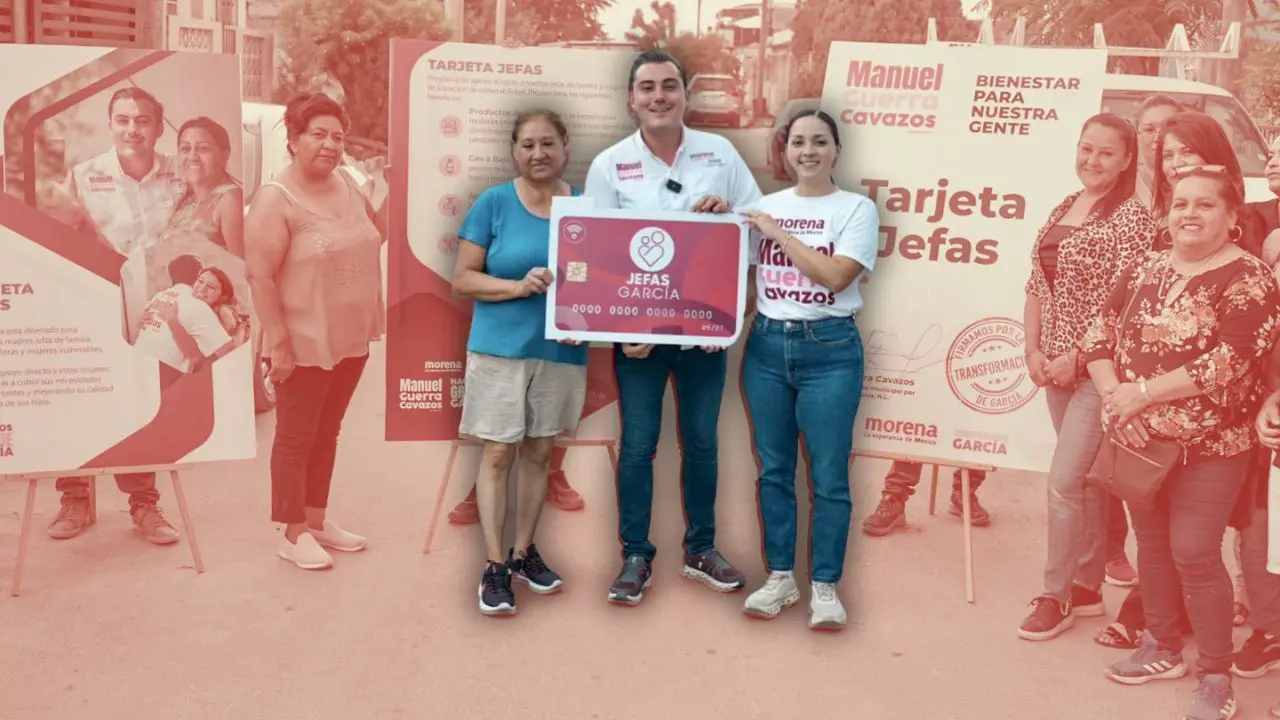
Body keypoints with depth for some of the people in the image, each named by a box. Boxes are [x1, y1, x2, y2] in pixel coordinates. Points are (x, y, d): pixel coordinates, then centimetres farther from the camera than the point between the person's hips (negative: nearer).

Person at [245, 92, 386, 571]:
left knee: (327, 433, 17)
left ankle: (317, 520, 31)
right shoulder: (275, 199, -16)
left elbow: (373, 237, 21)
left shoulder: (346, 185, 5)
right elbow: (259, 276, -19)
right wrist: (278, 344, -22)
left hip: (351, 339, 7)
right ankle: (293, 534, 17)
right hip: (305, 344, -7)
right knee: (296, 437, 6)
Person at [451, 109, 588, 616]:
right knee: (498, 455, 0)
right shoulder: (493, 203, -4)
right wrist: (519, 286, -20)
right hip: (500, 348, -3)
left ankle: (525, 552, 26)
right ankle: (494, 566, 10)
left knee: (538, 453, 12)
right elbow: (463, 279, -5)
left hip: (561, 351, 3)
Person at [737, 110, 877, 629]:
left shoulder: (857, 208, -1)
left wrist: (778, 232, -10)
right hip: (766, 345, 4)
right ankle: (780, 578, 21)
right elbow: (747, 277, 11)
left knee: (828, 475, 0)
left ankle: (825, 586, 12)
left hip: (830, 349, -4)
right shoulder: (765, 207, 10)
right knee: (773, 470, 9)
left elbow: (834, 276, -14)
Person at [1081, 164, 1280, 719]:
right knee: (1151, 543, 15)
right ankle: (1163, 648, 33)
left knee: (1194, 555, -5)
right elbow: (1100, 333, 3)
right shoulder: (1146, 269, 6)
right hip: (1141, 442, 6)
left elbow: (1227, 363, -23)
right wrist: (1113, 396, -14)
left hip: (1209, 447, -6)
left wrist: (1141, 392, -21)